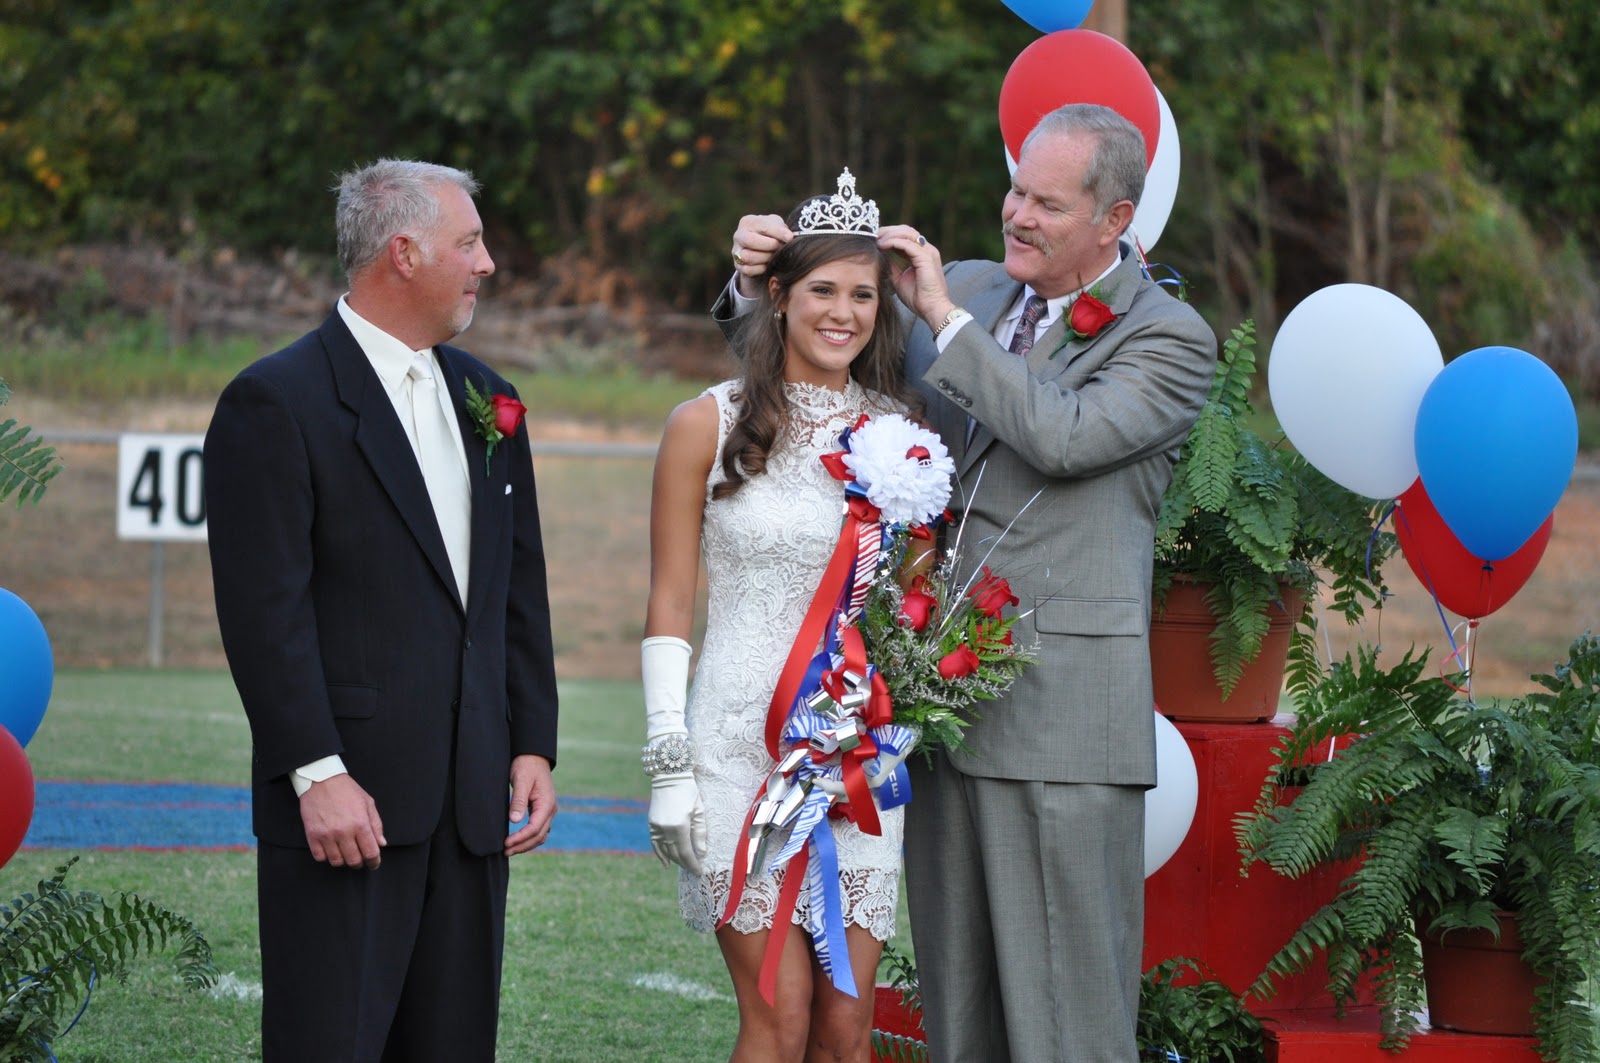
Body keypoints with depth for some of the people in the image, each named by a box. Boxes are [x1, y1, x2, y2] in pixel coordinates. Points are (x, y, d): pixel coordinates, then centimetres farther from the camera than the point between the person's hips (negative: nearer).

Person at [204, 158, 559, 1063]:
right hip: (348, 801, -7)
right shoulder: (276, 403, -7)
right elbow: (265, 609, -13)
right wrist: (317, 776, -18)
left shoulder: (482, 397, 16)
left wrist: (533, 748, 9)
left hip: (471, 801, 7)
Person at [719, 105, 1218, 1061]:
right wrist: (763, 282, 2)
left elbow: (1066, 437, -19)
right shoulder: (973, 292, 14)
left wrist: (946, 317, -13)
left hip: (1063, 722, -6)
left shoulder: (1169, 340, -3)